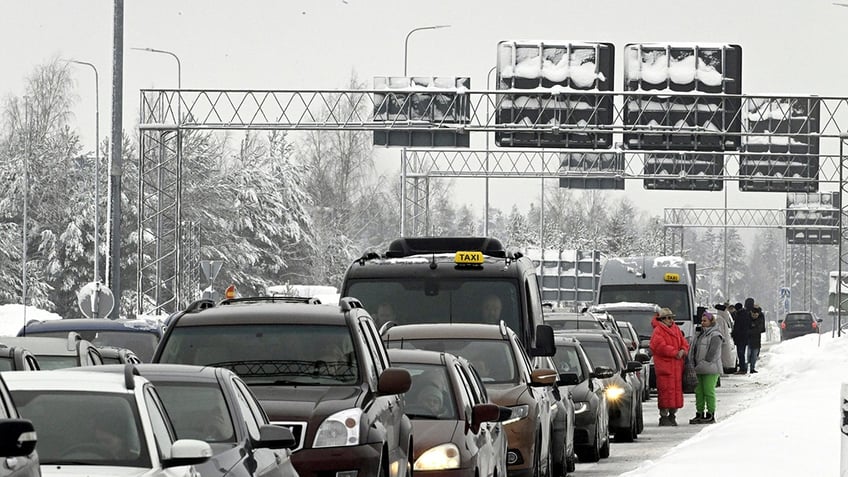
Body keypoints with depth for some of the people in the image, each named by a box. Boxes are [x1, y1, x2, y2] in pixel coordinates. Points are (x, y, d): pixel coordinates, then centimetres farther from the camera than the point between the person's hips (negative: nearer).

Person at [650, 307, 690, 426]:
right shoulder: (658, 331, -7)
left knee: (677, 390, 9)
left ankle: (672, 415, 18)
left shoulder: (676, 329, 17)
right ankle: (664, 416, -4)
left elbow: (684, 343, 15)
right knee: (665, 390, -9)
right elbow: (661, 347, -18)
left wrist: (683, 351, -8)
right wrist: (675, 353, -16)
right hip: (664, 366, -7)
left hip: (677, 366, 7)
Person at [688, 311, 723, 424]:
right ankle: (699, 414, 16)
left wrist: (703, 364, -15)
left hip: (710, 370, -9)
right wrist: (694, 365, 10)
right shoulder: (700, 334, 18)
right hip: (699, 370, 9)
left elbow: (712, 353, -15)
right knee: (699, 392, 10)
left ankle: (711, 415, -1)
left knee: (709, 392, -6)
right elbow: (694, 350, 20)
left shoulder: (715, 336, -9)